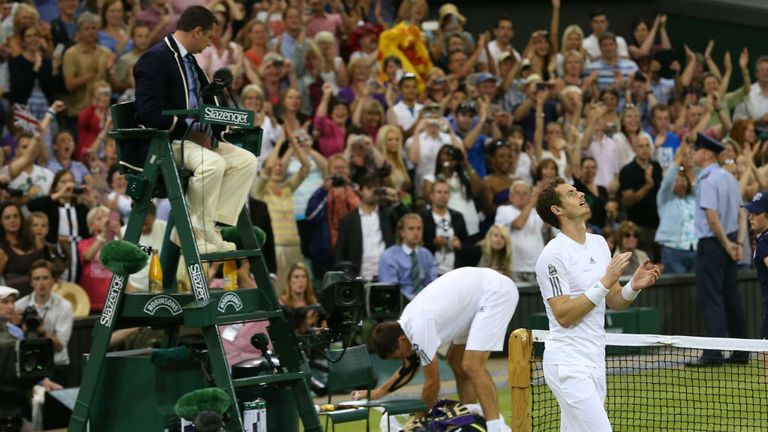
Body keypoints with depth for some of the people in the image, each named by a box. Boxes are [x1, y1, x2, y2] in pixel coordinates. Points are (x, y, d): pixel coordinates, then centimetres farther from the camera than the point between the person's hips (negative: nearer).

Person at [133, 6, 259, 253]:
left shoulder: (188, 60, 16)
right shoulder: (154, 59, -14)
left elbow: (206, 101, 22)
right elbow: (149, 114, -23)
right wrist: (190, 131, -21)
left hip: (191, 136, 10)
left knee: (246, 161, -5)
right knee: (213, 163, -34)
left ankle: (211, 225, -8)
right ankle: (192, 231, -20)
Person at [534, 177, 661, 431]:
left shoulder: (599, 243, 11)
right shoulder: (553, 255, -13)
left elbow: (614, 302, 14)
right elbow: (564, 315, -18)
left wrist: (634, 286, -7)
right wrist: (605, 283, -21)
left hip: (595, 361, 8)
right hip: (569, 364, -8)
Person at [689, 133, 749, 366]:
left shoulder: (708, 181, -15)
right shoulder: (729, 178, 11)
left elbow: (712, 218, -22)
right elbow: (741, 215, 11)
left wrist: (727, 245, -12)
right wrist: (737, 244, 7)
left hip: (712, 244, -8)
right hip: (728, 243, 8)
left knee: (711, 301, -6)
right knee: (732, 299, 12)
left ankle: (714, 353, -8)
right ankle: (741, 352, 15)